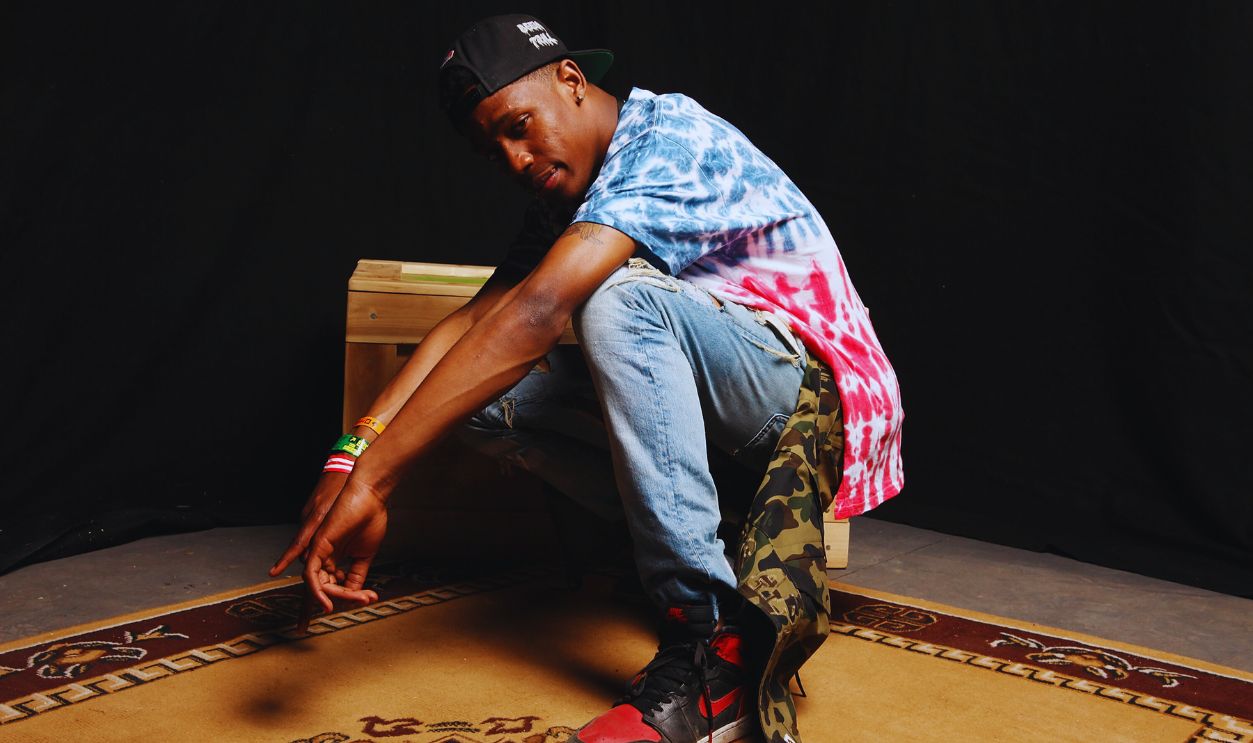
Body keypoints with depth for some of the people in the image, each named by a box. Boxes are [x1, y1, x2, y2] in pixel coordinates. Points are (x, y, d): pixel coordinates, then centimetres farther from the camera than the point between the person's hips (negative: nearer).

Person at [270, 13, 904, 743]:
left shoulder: (670, 137, -18)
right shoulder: (564, 202, 11)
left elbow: (539, 311, -31)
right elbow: (473, 321, 0)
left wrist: (374, 474, -35)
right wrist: (354, 451, -15)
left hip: (810, 380, -7)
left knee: (619, 298, -33)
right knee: (483, 391, -7)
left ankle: (711, 650, -30)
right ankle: (702, 549, -3)